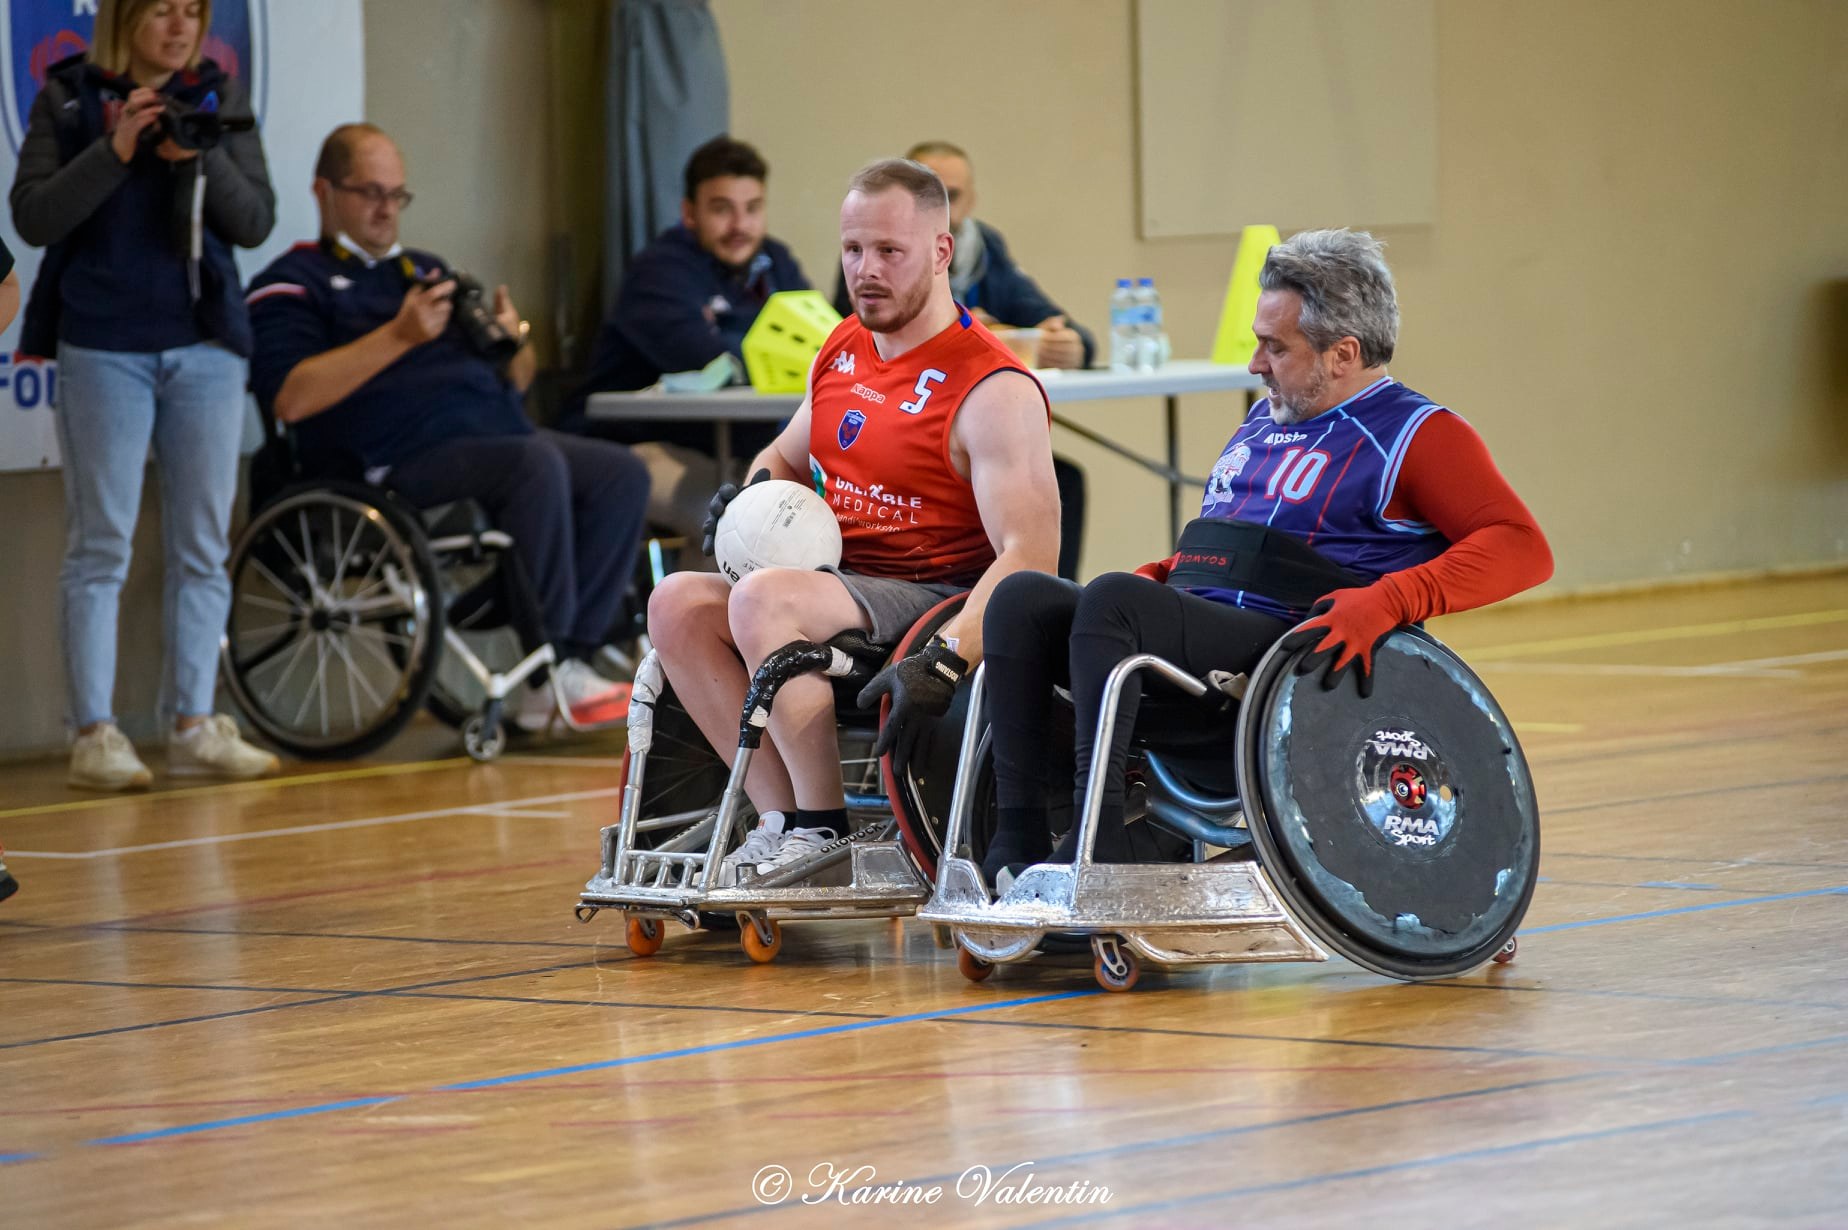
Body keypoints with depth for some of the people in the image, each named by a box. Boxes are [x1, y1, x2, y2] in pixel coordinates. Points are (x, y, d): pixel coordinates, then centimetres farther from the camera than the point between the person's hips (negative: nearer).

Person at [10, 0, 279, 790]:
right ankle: (94, 733, -2)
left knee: (202, 545, 4)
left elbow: (255, 221, 4)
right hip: (102, 346, -3)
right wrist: (114, 151, -17)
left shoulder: (219, 98, 7)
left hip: (206, 343, 3)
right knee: (100, 545, -2)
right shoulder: (68, 98, 1)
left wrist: (203, 158, -13)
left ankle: (194, 725, 8)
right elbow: (34, 217, -6)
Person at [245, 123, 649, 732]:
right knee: (537, 464, -33)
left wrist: (512, 341, 3)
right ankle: (549, 677, -30)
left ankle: (574, 654, -21)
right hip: (399, 463, -8)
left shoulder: (428, 270, 29)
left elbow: (517, 381, 29)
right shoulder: (294, 284, 7)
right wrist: (399, 336, -15)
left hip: (494, 432, 8)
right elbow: (290, 398, -12)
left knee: (622, 474, -15)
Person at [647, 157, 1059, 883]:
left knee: (763, 599, -32)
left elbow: (1030, 554, -23)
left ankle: (823, 830, -22)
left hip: (934, 600, -8)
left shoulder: (993, 389, -14)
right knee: (678, 604, -14)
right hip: (839, 585, 8)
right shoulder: (843, 349, 12)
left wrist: (945, 662, -38)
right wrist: (751, 499, 3)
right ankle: (783, 820, -15)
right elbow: (788, 456, 30)